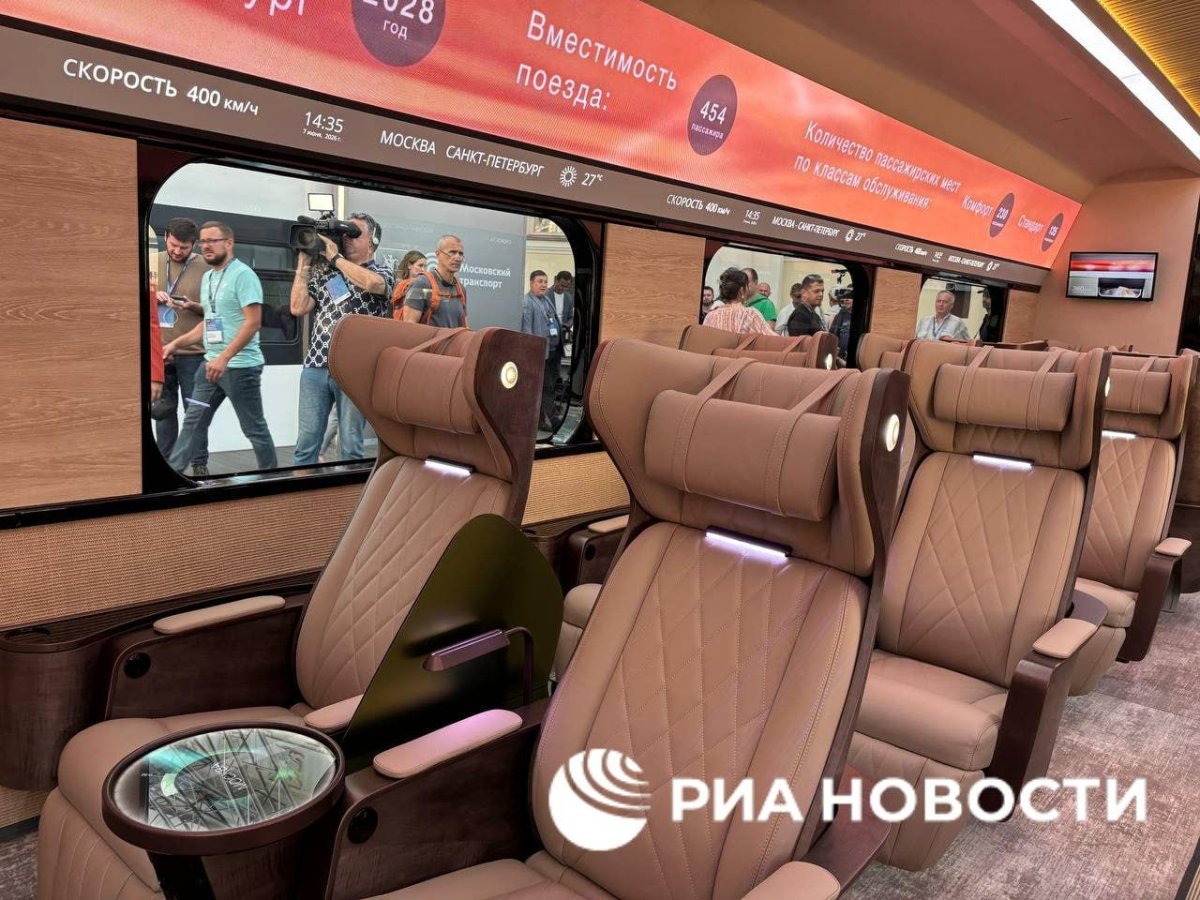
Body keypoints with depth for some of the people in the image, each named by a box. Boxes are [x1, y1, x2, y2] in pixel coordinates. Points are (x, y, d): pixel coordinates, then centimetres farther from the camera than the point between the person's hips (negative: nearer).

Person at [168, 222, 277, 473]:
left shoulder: (242, 274, -11)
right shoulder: (207, 277, 14)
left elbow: (253, 322, -19)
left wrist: (224, 358, -24)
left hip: (240, 366, -8)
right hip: (211, 363, 8)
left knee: (254, 428, 1)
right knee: (193, 422, 10)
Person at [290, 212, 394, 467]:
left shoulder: (382, 274, 3)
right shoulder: (324, 273, 15)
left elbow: (371, 283, -22)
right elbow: (298, 308, 8)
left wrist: (335, 257, -10)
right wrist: (304, 264, 8)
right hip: (316, 365, 4)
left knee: (350, 446, 4)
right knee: (306, 442, 5)